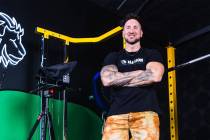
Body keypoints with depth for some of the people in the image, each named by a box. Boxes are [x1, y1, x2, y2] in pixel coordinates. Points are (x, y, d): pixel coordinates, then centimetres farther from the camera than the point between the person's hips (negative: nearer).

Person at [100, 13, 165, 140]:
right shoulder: (113, 57, 22)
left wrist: (119, 79, 3)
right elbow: (107, 80, 1)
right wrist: (139, 72, 3)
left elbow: (155, 76, -3)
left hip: (146, 111, -1)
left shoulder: (152, 54, 19)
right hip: (117, 113, 1)